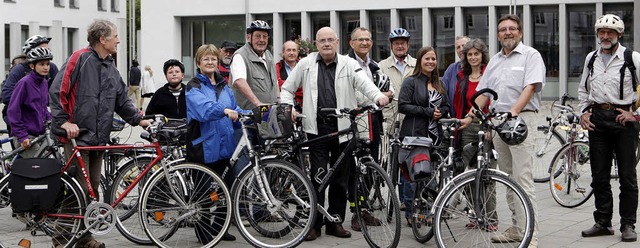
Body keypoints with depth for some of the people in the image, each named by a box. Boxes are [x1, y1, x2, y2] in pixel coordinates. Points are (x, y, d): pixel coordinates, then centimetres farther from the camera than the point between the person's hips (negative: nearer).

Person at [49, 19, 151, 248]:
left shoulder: (111, 69, 15)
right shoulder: (80, 59, -10)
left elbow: (122, 100, 17)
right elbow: (57, 91, -12)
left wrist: (138, 120, 5)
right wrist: (63, 121, -16)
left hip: (98, 138, 8)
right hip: (77, 135, -8)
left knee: (92, 188, 9)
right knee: (79, 188, -9)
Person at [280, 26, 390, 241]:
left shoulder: (349, 64, 4)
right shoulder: (306, 64, 6)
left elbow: (365, 83, -12)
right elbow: (287, 89, 14)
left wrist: (378, 96, -32)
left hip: (342, 129, 1)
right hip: (317, 129, -1)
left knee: (340, 179, 7)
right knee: (318, 177, -3)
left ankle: (335, 222, 19)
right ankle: (315, 224, 5)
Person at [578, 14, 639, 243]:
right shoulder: (591, 58, 12)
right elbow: (583, 89, 24)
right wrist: (583, 112, 12)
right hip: (597, 118, 5)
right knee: (599, 176, 8)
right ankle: (603, 222, 17)